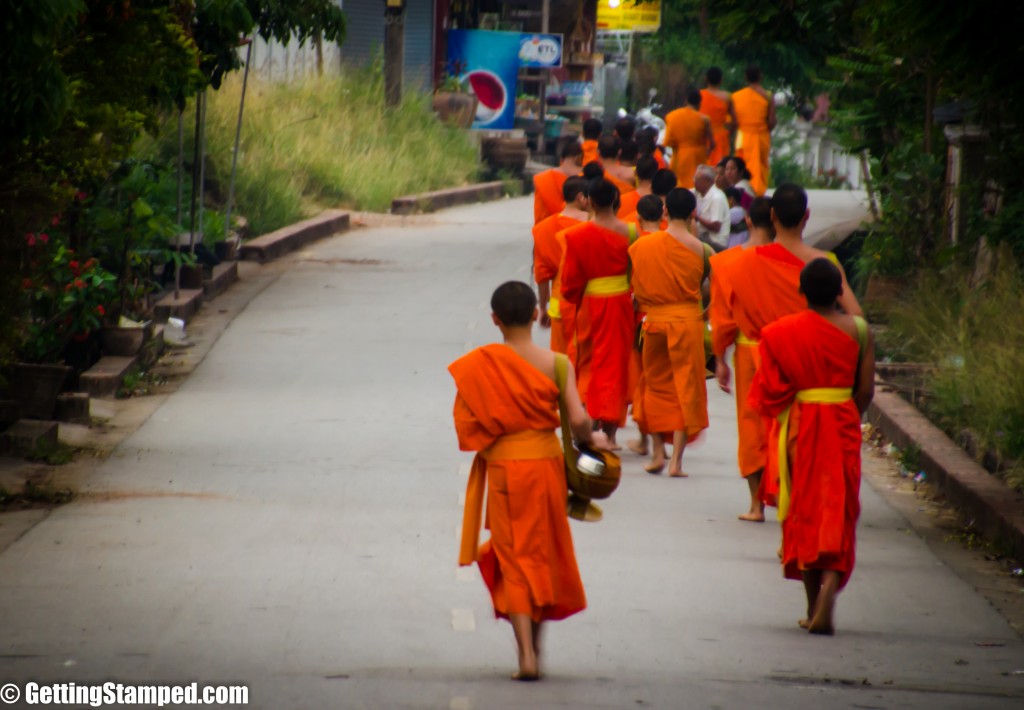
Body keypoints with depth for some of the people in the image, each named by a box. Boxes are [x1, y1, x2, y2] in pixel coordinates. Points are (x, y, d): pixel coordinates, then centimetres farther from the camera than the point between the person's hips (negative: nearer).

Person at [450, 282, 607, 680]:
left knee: (515, 558, 4)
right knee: (544, 553, 17)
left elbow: (466, 424, -9)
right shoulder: (554, 363, -8)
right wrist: (590, 439, 7)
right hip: (547, 464, 1)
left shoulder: (482, 365, -9)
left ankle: (526, 655, -8)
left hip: (503, 468, -1)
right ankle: (536, 647, 26)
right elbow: (578, 419, -14)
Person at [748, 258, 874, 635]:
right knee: (838, 510, 5)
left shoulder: (782, 332, -6)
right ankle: (828, 594, -19)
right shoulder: (857, 329, -4)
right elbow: (866, 391, -3)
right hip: (843, 427, 0)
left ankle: (813, 607, 13)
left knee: (804, 509, 12)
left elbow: (772, 391, -7)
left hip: (800, 424, 0)